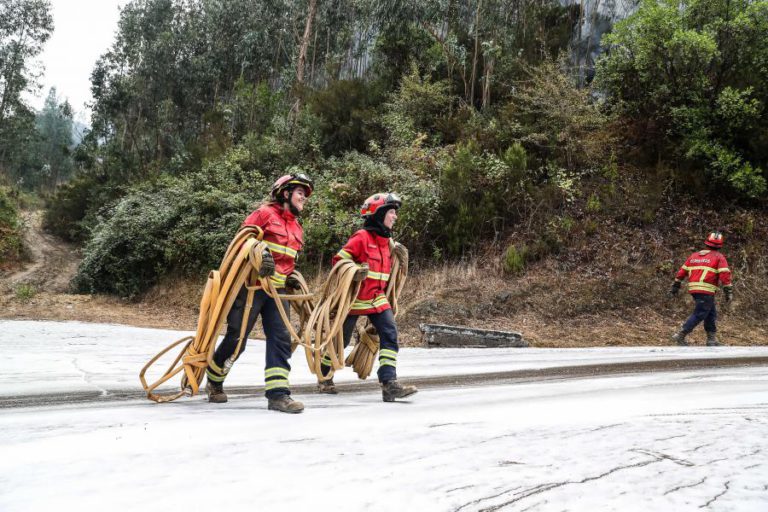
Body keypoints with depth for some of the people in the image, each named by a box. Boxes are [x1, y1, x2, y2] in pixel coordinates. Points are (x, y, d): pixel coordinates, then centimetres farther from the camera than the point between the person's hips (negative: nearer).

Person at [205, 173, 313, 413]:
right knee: (236, 338, 1)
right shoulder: (266, 213, -5)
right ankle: (213, 383, 26)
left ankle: (278, 394, -7)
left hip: (277, 290, 7)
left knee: (281, 338, -7)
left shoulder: (297, 228, 18)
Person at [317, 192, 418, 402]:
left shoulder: (387, 240, 10)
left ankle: (389, 384, -15)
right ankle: (323, 377, 31)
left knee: (390, 335, -12)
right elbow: (338, 260, -13)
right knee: (341, 339, 8)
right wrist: (354, 271, -26)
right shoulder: (362, 237, -14)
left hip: (377, 298, 6)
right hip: (355, 297, -6)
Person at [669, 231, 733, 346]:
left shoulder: (694, 255, 17)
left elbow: (682, 271, 15)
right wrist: (728, 292, -9)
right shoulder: (719, 257, 2)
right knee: (699, 314, -2)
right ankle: (680, 336, -7)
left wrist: (675, 286, 21)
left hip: (694, 289, 7)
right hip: (706, 290, -7)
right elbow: (725, 274, -9)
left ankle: (712, 340, 17)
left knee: (711, 314, 17)